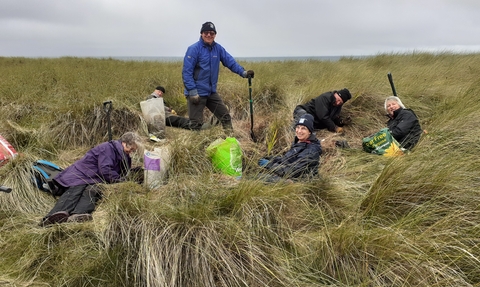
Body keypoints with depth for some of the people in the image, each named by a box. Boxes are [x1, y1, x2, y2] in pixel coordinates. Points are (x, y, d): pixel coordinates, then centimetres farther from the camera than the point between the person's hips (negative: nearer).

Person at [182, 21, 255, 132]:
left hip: (212, 92, 6)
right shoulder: (194, 49, -11)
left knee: (226, 116, 13)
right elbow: (186, 72, -15)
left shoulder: (218, 48, 6)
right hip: (197, 93, -6)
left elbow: (230, 61, 2)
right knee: (196, 123, -2)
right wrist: (192, 91, -20)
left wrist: (243, 72, -13)